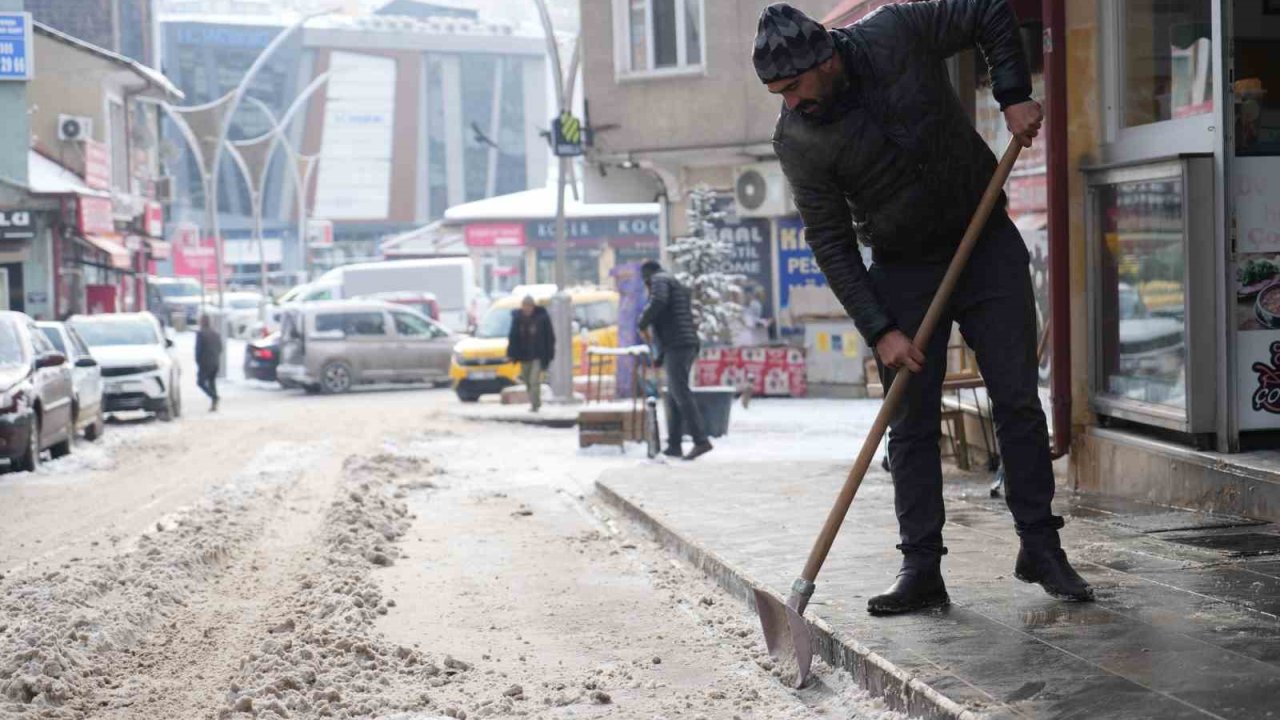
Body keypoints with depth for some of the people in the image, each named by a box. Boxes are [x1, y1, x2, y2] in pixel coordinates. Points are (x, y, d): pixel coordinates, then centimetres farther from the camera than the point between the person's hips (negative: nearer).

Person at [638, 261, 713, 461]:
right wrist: (660, 358, 30)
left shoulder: (660, 280, 1)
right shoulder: (678, 286, 30)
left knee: (681, 394, -13)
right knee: (675, 396, 10)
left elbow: (658, 301, -23)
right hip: (688, 345, 10)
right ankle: (674, 445, 11)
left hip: (676, 346, -10)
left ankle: (701, 441, -19)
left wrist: (643, 324, -10)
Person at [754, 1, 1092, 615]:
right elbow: (830, 244, -12)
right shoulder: (797, 141, -15)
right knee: (911, 425, -2)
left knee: (1018, 400, 1)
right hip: (903, 270, 0)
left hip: (989, 245, 0)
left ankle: (1040, 548, 12)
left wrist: (1013, 95, -11)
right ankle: (921, 569, 4)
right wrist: (879, 330, -18)